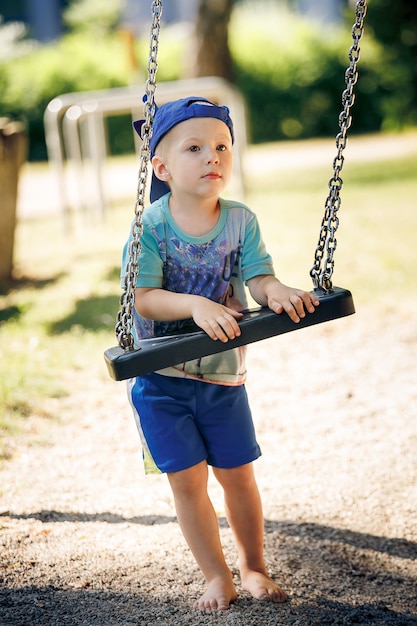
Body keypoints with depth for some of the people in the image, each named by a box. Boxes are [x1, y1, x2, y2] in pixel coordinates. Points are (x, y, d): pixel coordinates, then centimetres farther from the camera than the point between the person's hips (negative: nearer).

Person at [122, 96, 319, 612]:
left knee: (237, 473, 10)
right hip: (161, 379, -2)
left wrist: (277, 292, -36)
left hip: (223, 374, 2)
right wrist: (197, 305, -38)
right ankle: (217, 577, 19)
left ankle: (253, 566, 31)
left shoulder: (240, 221, -5)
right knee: (187, 478, 1)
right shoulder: (150, 226, -14)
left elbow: (258, 279, -12)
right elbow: (145, 297, -21)